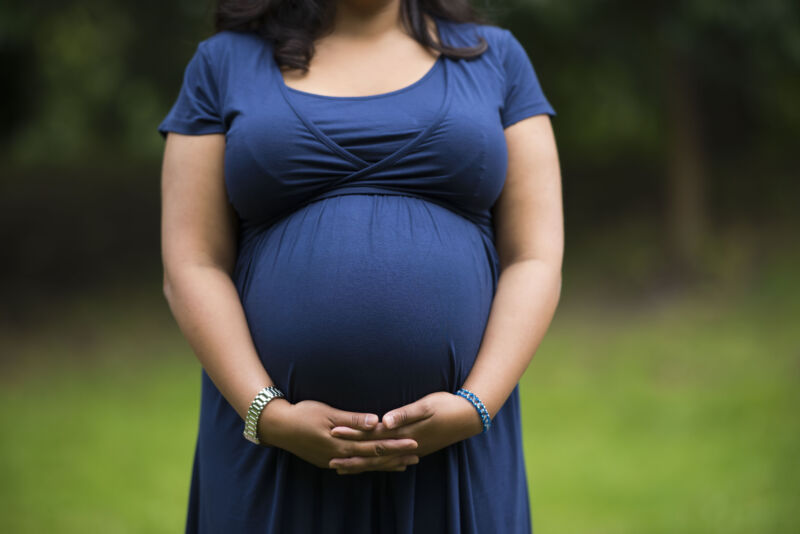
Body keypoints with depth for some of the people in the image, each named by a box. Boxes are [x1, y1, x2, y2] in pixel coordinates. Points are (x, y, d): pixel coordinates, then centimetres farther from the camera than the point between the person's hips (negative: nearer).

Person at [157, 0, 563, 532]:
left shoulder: (494, 58, 7)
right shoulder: (224, 65, 6)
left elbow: (535, 263, 1)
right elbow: (192, 272, -1)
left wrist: (474, 409, -15)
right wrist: (269, 417, -15)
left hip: (451, 463, 0)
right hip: (276, 465, 0)